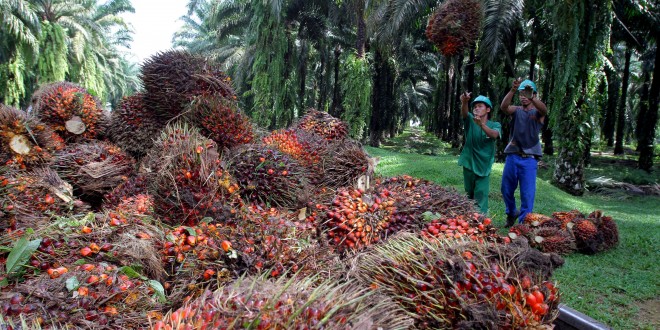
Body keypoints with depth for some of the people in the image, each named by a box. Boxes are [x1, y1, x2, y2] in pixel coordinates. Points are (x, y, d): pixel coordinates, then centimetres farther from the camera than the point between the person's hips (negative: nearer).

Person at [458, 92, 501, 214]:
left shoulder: (495, 125, -3)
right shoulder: (470, 121, 0)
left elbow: (494, 135, -27)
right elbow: (464, 113, -23)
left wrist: (481, 124, -47)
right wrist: (464, 102, -47)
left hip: (483, 166, -2)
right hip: (468, 164, 2)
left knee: (481, 198, -5)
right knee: (469, 195, 14)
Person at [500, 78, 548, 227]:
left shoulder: (538, 112, 3)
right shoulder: (516, 110, 7)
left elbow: (544, 109, -22)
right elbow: (503, 106, -15)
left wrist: (531, 98, -42)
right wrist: (512, 90, -33)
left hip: (529, 159, -2)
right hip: (512, 156, 3)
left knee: (528, 194, -5)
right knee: (506, 190, 14)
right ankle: (512, 213, 38)